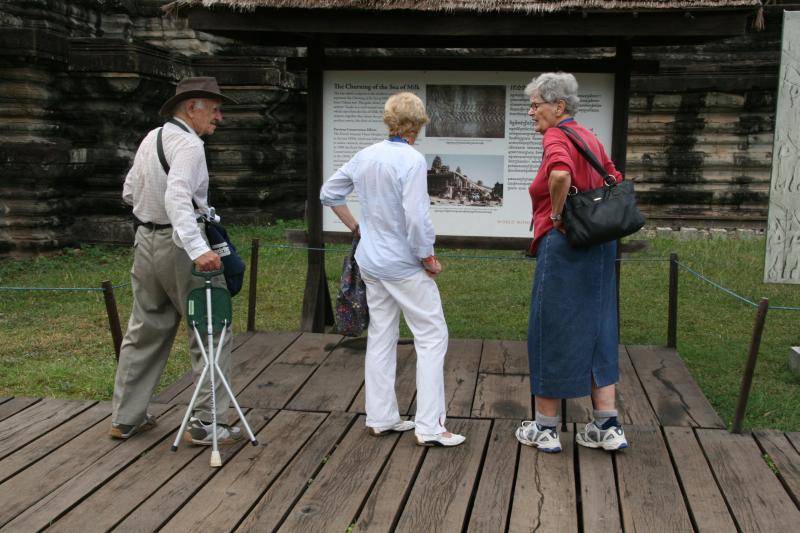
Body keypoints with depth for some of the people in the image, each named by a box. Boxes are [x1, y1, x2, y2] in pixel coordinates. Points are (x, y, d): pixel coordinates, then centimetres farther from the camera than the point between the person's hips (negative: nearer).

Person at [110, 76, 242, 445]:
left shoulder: (151, 138, 10)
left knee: (145, 329, 16)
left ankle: (126, 417, 24)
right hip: (178, 243, -9)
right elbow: (177, 196, -31)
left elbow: (130, 192, 17)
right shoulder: (188, 144, -16)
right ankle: (206, 423, 1)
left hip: (145, 240, 9)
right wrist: (197, 249, -41)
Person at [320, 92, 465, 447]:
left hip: (371, 261, 8)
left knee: (381, 337, 15)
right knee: (432, 337, 2)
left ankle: (380, 418, 23)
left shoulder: (365, 156, 4)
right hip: (404, 264, -7)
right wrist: (428, 258, -10)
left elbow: (328, 193, 13)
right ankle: (429, 427, 1)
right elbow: (416, 218, -23)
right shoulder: (411, 160, -18)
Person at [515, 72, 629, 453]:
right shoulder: (588, 137, 14)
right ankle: (608, 427, 16)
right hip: (599, 245, 9)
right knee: (595, 330, 13)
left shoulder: (556, 136, -13)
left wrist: (557, 213, -19)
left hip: (563, 245, -8)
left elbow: (560, 174, -34)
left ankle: (545, 428, 14)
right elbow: (616, 180, 22)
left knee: (551, 332, 3)